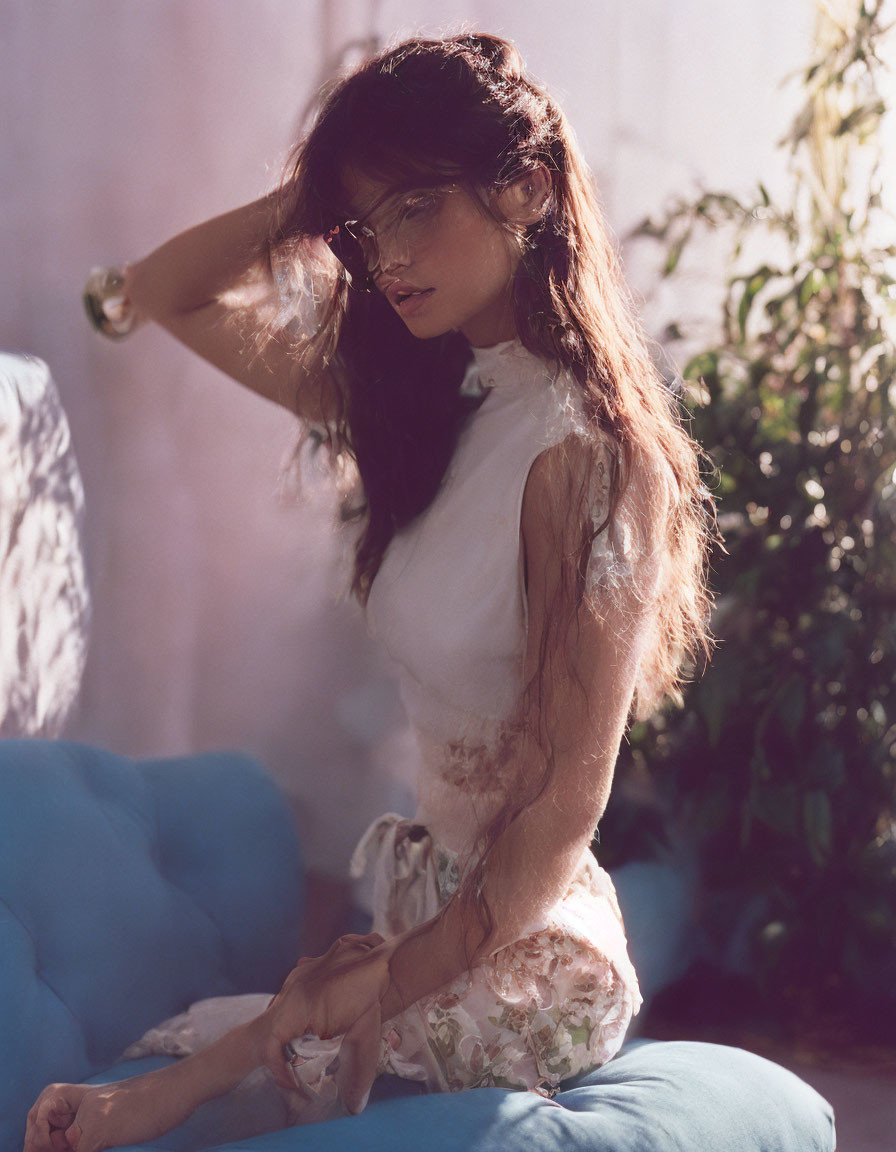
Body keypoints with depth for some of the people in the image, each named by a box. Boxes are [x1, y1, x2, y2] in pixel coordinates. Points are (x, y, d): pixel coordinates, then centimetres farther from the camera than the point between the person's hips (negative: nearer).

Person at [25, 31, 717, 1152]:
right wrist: (315, 198, -2)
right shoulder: (426, 405, 5)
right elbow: (162, 296, 12)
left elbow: (565, 802, -19)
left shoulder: (583, 451, -20)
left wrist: (384, 989, -18)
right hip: (442, 914, 7)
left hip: (524, 963, -7)